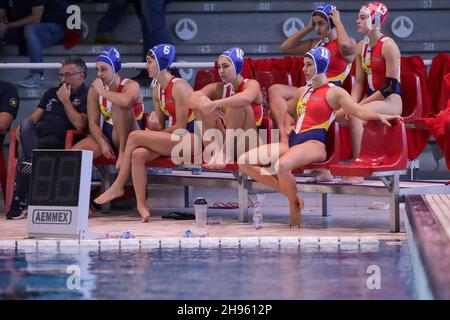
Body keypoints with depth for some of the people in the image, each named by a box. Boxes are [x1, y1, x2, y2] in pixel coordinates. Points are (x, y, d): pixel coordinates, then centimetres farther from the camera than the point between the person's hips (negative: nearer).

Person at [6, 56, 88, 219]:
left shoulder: (86, 97, 7)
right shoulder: (52, 92, 28)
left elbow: (80, 125, -10)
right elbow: (34, 117, 21)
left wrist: (65, 100, -4)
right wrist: (23, 126, -3)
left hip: (59, 141, -5)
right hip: (36, 136, 5)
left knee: (29, 154, -32)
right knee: (26, 123, -30)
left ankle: (19, 201, -31)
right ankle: (32, 162, -50)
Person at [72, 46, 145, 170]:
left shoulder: (131, 86, -14)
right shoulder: (94, 90, 1)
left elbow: (126, 101, -41)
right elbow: (93, 123, -1)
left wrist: (102, 91, -26)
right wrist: (103, 144, -19)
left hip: (129, 137, -5)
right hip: (107, 136, 5)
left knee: (118, 105, -31)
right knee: (75, 152, -20)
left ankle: (123, 151, -27)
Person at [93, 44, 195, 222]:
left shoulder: (179, 87, -13)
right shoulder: (157, 90, 15)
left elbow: (181, 126, -14)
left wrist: (159, 131, -2)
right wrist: (154, 126, -8)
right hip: (169, 141, 8)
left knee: (135, 136, -20)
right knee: (138, 154, -22)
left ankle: (118, 186, -8)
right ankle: (141, 205, -24)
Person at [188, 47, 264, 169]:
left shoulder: (251, 84, -7)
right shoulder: (218, 88, 6)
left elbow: (246, 98, -33)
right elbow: (192, 98, -12)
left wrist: (214, 104, -39)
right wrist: (204, 103, -35)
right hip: (223, 138, 4)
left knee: (237, 104, -26)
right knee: (199, 103, -9)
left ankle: (227, 152, -25)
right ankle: (216, 149, -19)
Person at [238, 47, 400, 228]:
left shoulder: (334, 92, 2)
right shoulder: (303, 91, 23)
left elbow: (360, 112, -10)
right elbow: (285, 108, 41)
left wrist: (379, 116, -26)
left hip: (314, 144, -8)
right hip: (292, 141, 8)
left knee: (282, 164, -41)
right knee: (244, 161, -9)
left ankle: (295, 206, -13)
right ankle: (289, 192, -2)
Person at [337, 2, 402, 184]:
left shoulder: (388, 46, -12)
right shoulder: (361, 47, 12)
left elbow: (391, 86, -16)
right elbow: (359, 82, 12)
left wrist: (361, 103, -18)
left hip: (391, 101, -8)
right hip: (371, 100, 8)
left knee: (355, 116, -33)